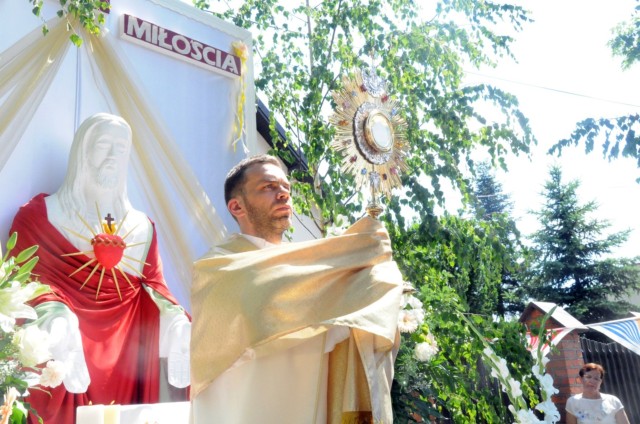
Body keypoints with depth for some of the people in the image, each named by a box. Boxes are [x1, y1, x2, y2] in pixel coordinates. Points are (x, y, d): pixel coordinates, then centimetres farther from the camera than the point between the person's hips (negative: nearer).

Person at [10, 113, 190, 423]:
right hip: (67, 350, -3)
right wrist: (53, 316, -22)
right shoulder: (40, 214, 6)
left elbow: (154, 284, 10)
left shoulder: (143, 226, 17)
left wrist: (174, 318, -10)